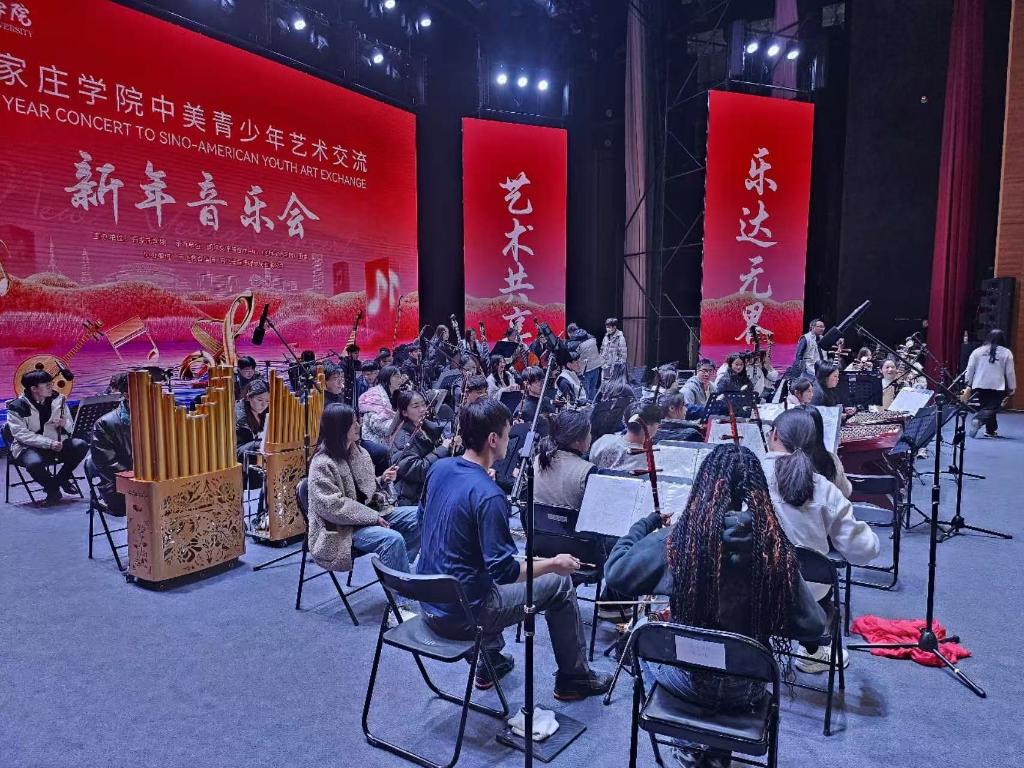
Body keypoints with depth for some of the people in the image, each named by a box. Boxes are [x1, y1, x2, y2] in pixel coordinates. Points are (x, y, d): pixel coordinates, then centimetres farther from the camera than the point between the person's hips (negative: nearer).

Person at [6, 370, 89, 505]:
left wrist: (65, 424, -18)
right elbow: (22, 434, -17)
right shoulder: (17, 407, -9)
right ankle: (52, 487, -4)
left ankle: (61, 477, 1)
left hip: (57, 443, 4)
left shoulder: (58, 400, 3)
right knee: (34, 463, -37)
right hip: (29, 447, -4)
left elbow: (71, 429, 7)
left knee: (81, 445, -23)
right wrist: (49, 443, -27)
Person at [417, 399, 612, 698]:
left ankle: (491, 661, 39)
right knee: (559, 583, 6)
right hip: (462, 615, -8)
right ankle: (574, 678, 23)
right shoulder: (489, 495, -27)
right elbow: (504, 571, -25)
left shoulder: (439, 468, -3)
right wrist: (553, 564, -11)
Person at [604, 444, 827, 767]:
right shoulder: (776, 549, -18)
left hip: (687, 680, -2)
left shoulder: (674, 539, -21)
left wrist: (647, 522, 3)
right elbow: (813, 628, -9)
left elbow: (614, 573, -9)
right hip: (747, 689, 2)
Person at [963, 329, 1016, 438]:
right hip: (997, 388, -3)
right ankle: (978, 420, -32)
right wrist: (1011, 389, 12)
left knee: (984, 407, 15)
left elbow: (970, 369, 5)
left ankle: (991, 430, 22)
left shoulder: (977, 351, 5)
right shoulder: (1006, 353, 1)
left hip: (979, 386, 3)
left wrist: (968, 385, 14)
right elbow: (1010, 373, 3)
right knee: (990, 409, -4)